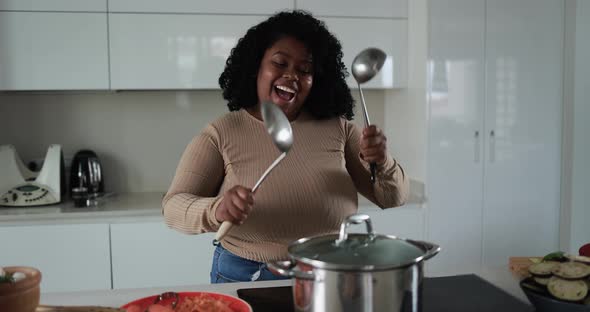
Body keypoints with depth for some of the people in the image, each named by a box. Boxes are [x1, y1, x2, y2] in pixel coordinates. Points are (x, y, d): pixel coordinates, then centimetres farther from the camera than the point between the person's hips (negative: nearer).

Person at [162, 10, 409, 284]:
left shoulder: (338, 128, 3)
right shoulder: (220, 135, -2)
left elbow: (393, 197, 6)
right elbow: (174, 206, -7)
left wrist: (382, 163, -17)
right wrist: (215, 210, -29)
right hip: (246, 280, -1)